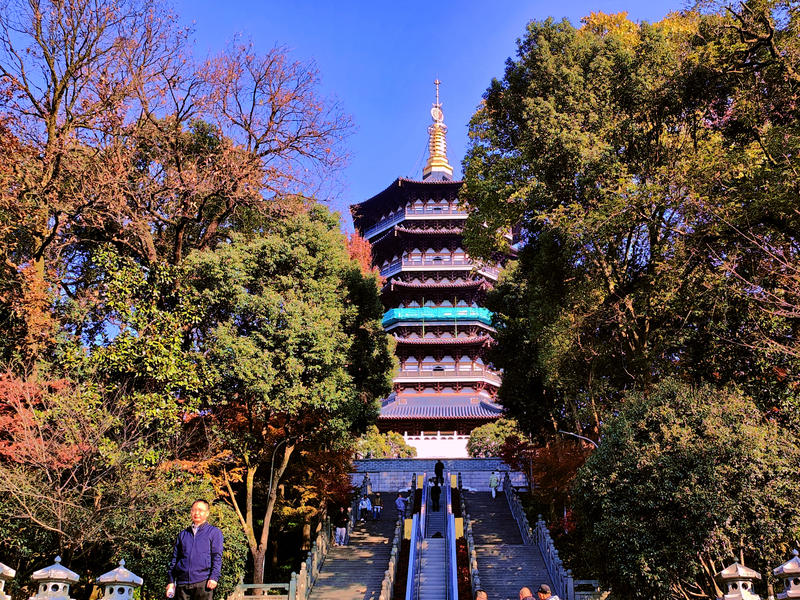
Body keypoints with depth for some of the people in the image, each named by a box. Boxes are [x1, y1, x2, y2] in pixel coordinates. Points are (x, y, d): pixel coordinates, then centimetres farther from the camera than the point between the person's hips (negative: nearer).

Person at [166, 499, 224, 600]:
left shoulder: (214, 532, 9)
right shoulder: (183, 534, 20)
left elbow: (217, 557, 1)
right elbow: (174, 559, 19)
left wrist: (214, 577, -11)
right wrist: (171, 581, 10)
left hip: (203, 582, -4)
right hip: (182, 583, 4)